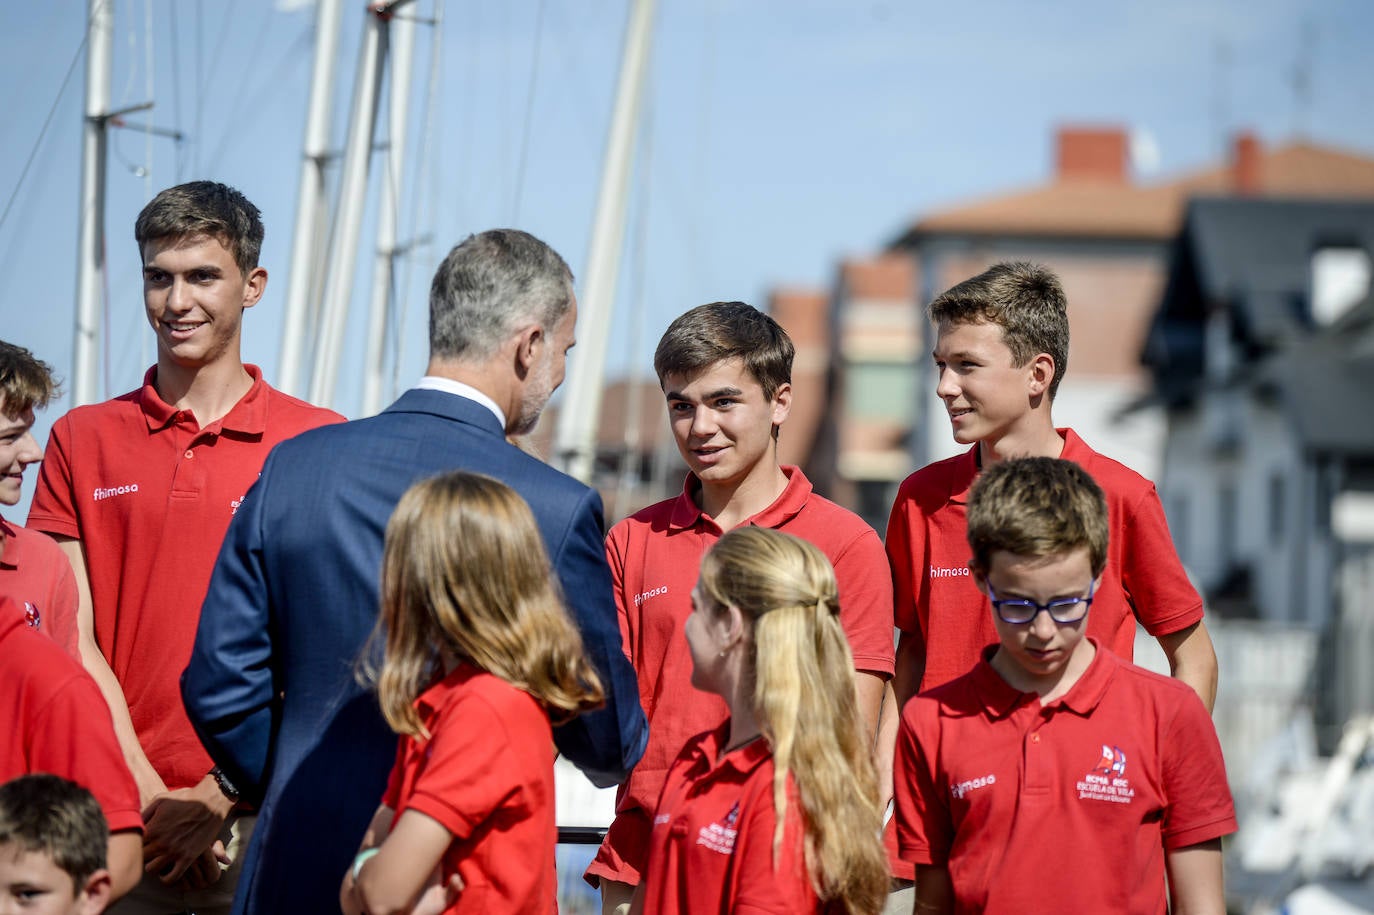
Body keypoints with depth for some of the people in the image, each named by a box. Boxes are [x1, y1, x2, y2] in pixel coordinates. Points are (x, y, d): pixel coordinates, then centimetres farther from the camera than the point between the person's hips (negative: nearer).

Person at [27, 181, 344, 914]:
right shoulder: (80, 441, 10)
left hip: (263, 819, -1)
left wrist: (220, 795, -9)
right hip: (118, 822, 2)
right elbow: (73, 641, 4)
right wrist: (150, 795, -7)